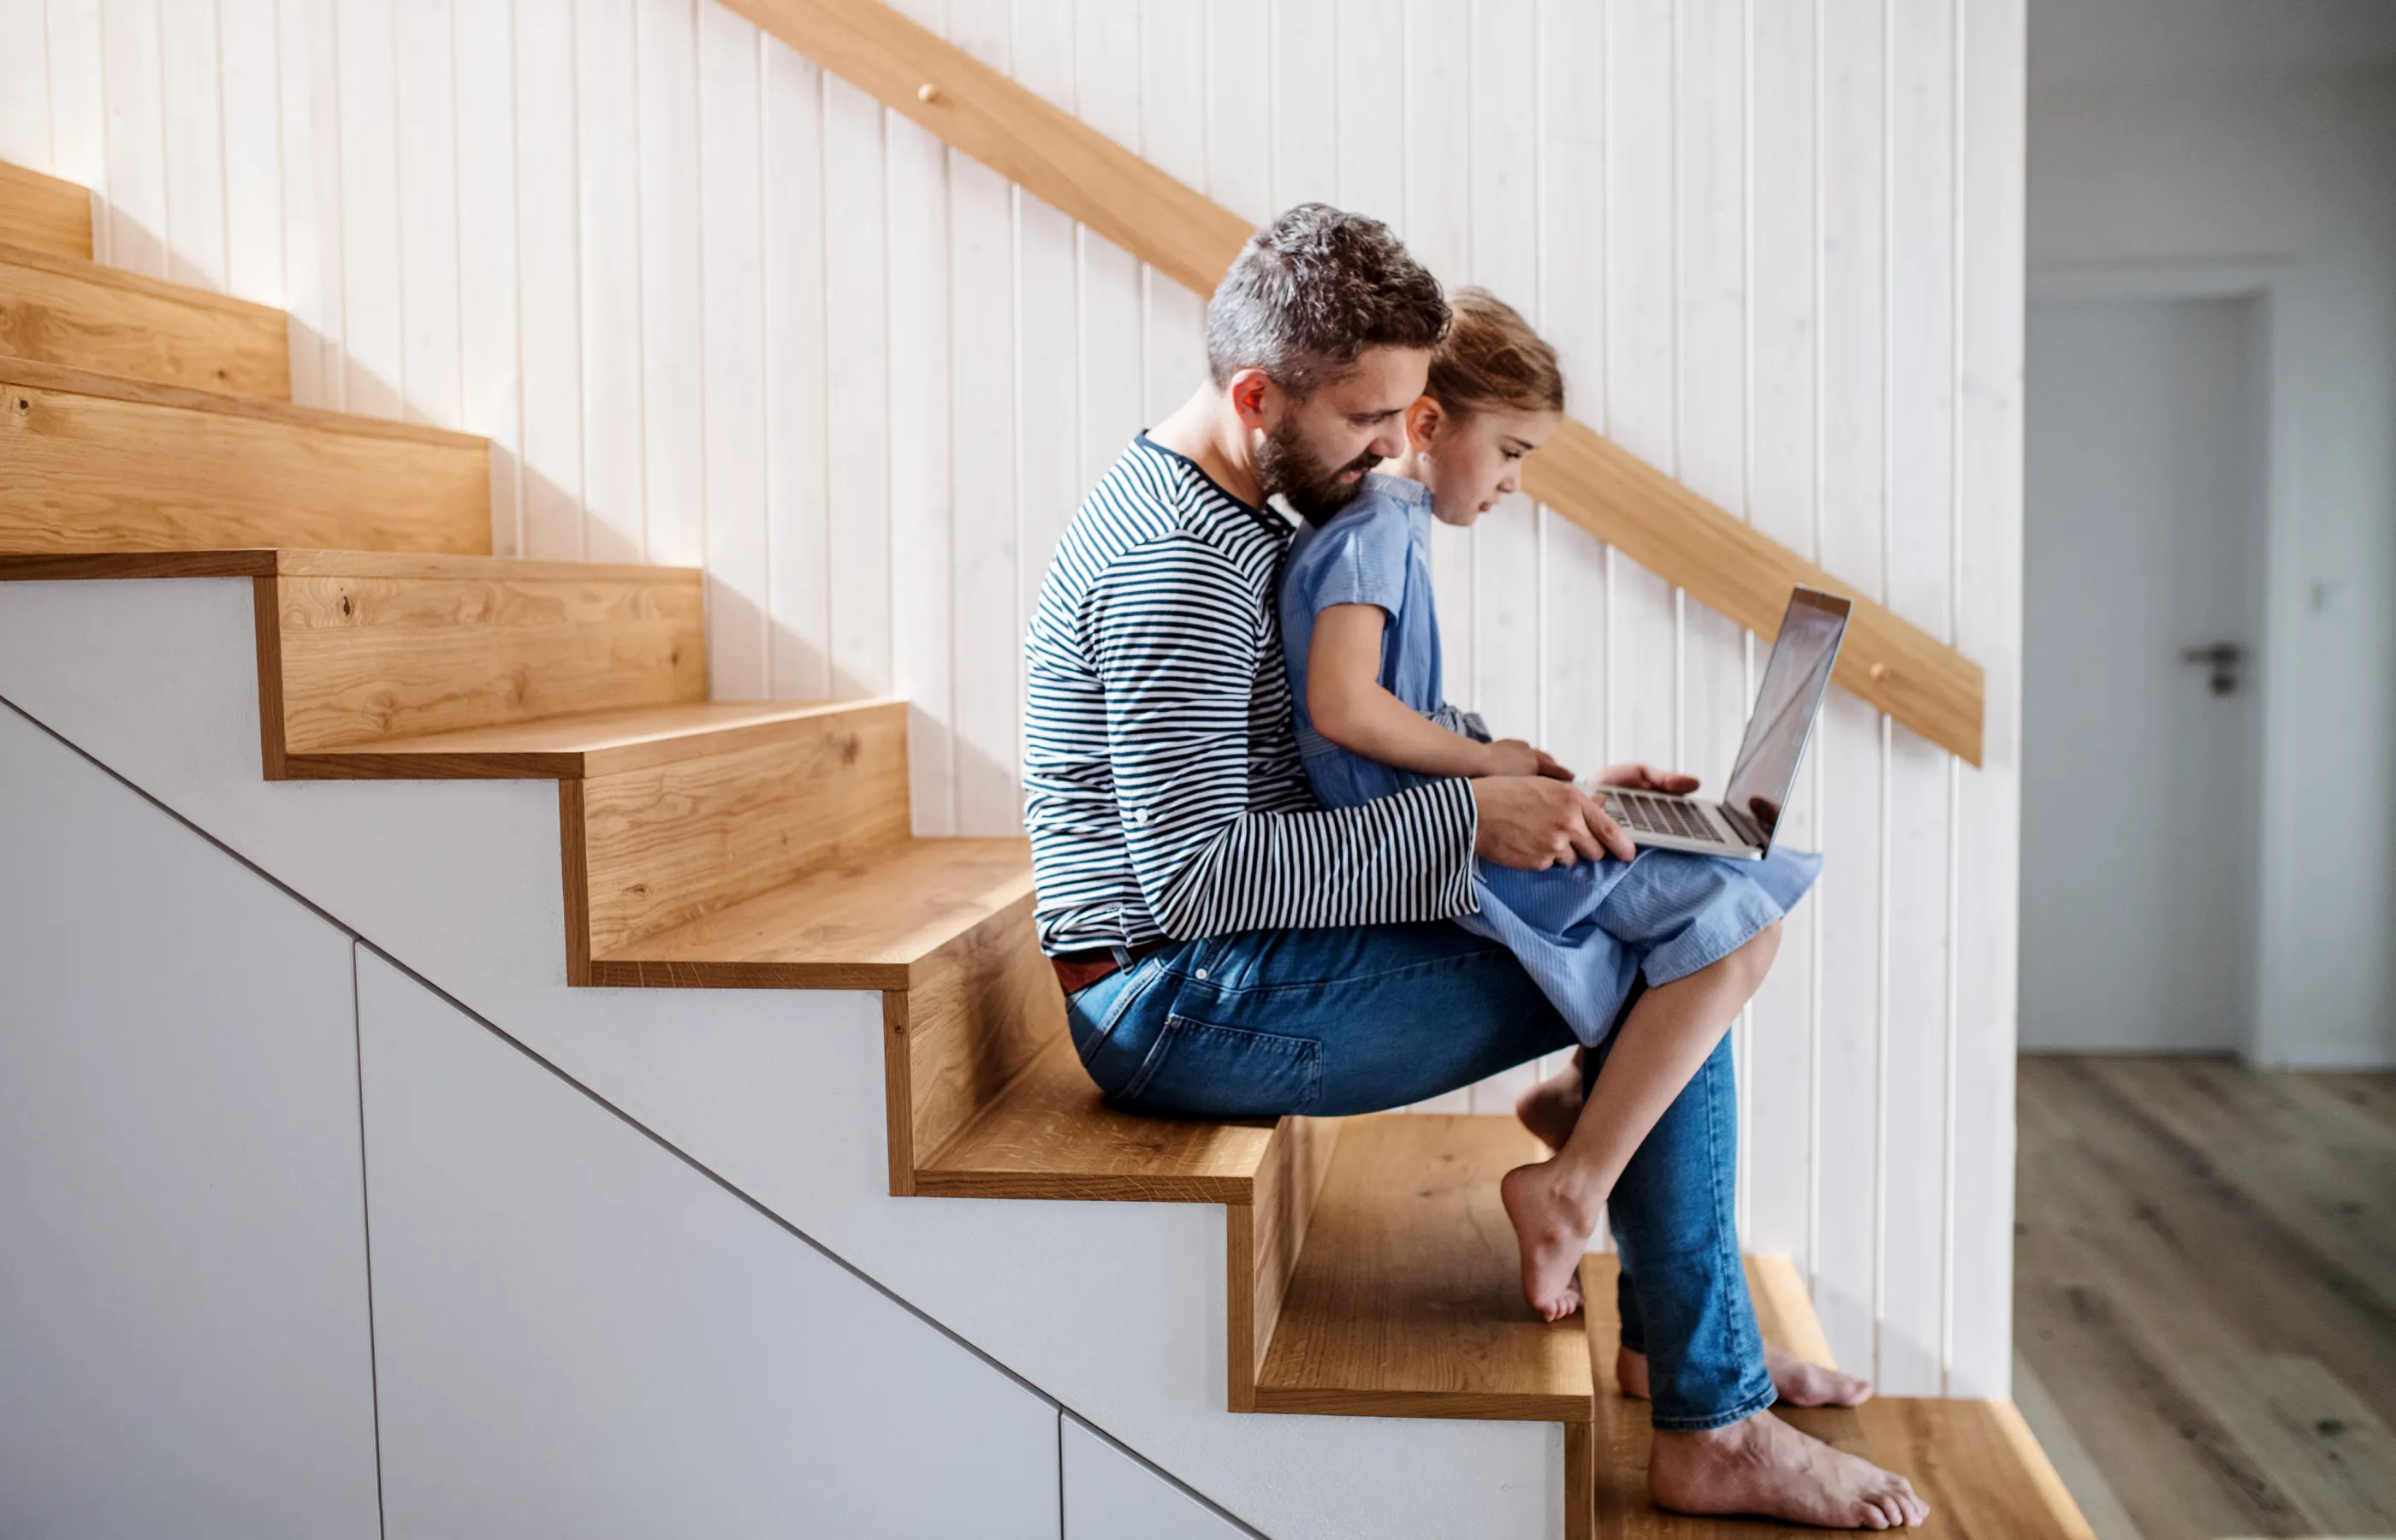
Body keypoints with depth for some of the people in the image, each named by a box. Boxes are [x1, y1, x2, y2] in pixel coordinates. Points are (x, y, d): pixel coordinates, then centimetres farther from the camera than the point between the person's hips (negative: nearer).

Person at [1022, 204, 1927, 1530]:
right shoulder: (1177, 560, -21)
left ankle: (1669, 1331, 20)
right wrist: (1468, 819, -24)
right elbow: (1193, 875, -26)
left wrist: (1540, 789, 3)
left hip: (1224, 969, 10)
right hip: (1184, 1005, -10)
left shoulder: (1231, 521, 14)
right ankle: (1714, 1433, -1)